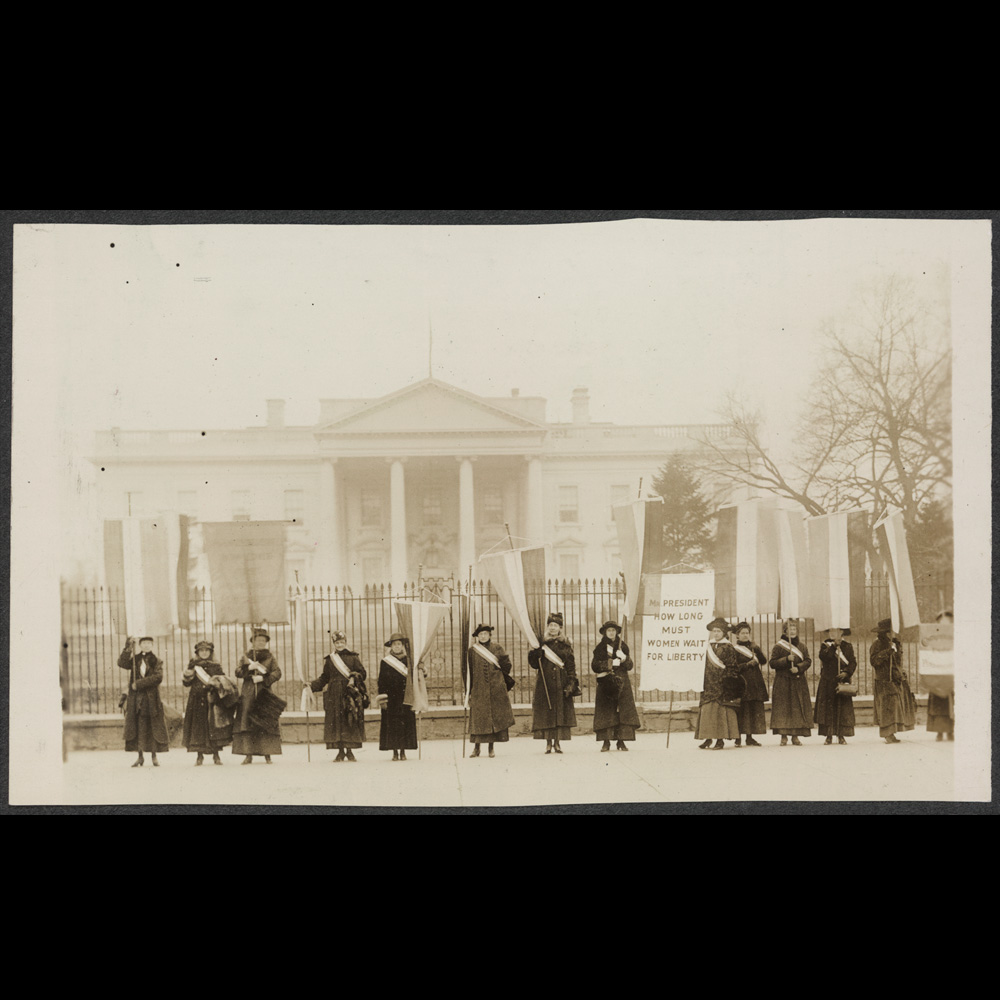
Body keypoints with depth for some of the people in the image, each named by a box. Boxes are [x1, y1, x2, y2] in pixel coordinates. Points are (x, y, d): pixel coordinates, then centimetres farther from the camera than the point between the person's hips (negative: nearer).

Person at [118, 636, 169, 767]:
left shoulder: (156, 661, 6)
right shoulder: (135, 659, 11)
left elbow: (158, 677, -10)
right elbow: (122, 663, -8)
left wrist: (139, 684, -14)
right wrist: (128, 647, -14)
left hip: (151, 699, -1)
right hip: (136, 697, 1)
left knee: (153, 727, 0)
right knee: (137, 726, -1)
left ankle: (154, 756, 7)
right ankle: (140, 756, 5)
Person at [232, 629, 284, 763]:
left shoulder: (270, 657, 10)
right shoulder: (246, 656, 13)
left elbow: (277, 673, -1)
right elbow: (238, 672, 3)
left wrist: (263, 678, -13)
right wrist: (248, 668, -14)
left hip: (265, 694, -1)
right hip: (248, 694, 1)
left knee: (267, 724, -7)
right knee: (246, 723, -6)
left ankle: (268, 755, -4)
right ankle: (248, 755, -5)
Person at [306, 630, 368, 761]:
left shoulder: (353, 657, 7)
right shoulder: (329, 659, 12)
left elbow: (362, 673, 5)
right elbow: (324, 678, 14)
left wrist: (354, 678, -13)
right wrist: (312, 684, 3)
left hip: (350, 694, -1)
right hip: (334, 695, 2)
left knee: (351, 722, -4)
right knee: (336, 722, -2)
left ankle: (350, 751, 4)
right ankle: (340, 752, 5)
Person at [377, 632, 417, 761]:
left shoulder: (408, 661, 7)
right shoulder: (385, 662, 4)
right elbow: (381, 681, 2)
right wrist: (382, 699, -5)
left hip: (405, 698, 1)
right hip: (391, 699, -1)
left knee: (406, 724, -1)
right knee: (392, 725, -2)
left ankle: (403, 751, 6)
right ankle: (395, 752, 3)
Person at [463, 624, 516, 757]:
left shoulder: (497, 648, 7)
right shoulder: (471, 651, 5)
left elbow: (507, 665, 7)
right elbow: (466, 671, 4)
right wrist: (468, 690, -1)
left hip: (496, 690, 1)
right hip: (479, 690, -1)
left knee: (495, 717, 0)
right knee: (478, 718, -3)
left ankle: (491, 748, 8)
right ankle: (477, 747, 6)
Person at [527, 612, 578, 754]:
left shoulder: (565, 645, 8)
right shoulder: (541, 643, 7)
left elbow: (571, 666, 5)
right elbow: (534, 664, 5)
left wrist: (571, 684, -5)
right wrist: (535, 654, -16)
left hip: (561, 683, 1)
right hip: (545, 683, 0)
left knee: (561, 713, -2)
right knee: (546, 713, -3)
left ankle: (557, 743, 5)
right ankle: (548, 743, 2)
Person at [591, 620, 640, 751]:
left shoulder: (622, 646, 11)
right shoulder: (600, 648, 7)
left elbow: (630, 665, 7)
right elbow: (594, 666, -2)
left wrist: (624, 658, -14)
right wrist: (609, 664, -14)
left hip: (622, 683, 1)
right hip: (605, 684, -1)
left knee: (624, 711, -6)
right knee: (606, 713, -6)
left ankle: (621, 741, -2)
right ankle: (606, 742, -4)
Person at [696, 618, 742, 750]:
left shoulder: (728, 647, -1)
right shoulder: (709, 647, 14)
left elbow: (733, 667, -3)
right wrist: (703, 683, 10)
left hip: (722, 685, -5)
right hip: (709, 684, 5)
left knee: (721, 709, -6)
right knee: (707, 709, 1)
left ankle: (720, 740, -3)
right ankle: (708, 738, 7)